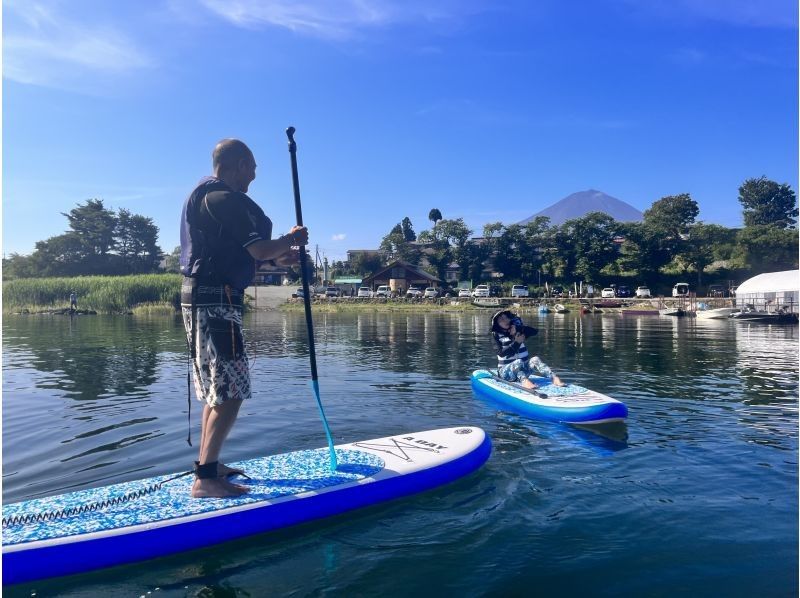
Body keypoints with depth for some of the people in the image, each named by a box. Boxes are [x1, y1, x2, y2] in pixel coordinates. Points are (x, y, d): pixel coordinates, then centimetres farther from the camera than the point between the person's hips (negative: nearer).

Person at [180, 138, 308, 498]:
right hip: (215, 300, -11)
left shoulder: (202, 196, 20)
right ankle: (205, 478, -5)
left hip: (199, 296, 11)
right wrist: (291, 239, 0)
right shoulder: (227, 199, -13)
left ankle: (208, 465, 24)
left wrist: (277, 260, 17)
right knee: (231, 390, -9)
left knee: (217, 388, 16)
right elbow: (259, 250, -19)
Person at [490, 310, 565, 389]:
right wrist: (516, 342, -23)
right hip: (505, 371, -3)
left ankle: (554, 378, -43)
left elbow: (535, 331, -8)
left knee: (535, 360, -22)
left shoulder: (518, 332, 10)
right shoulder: (497, 335, -1)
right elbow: (502, 353, -16)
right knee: (518, 362, -32)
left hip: (522, 368, 4)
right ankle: (524, 380, -61)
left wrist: (518, 329, -18)